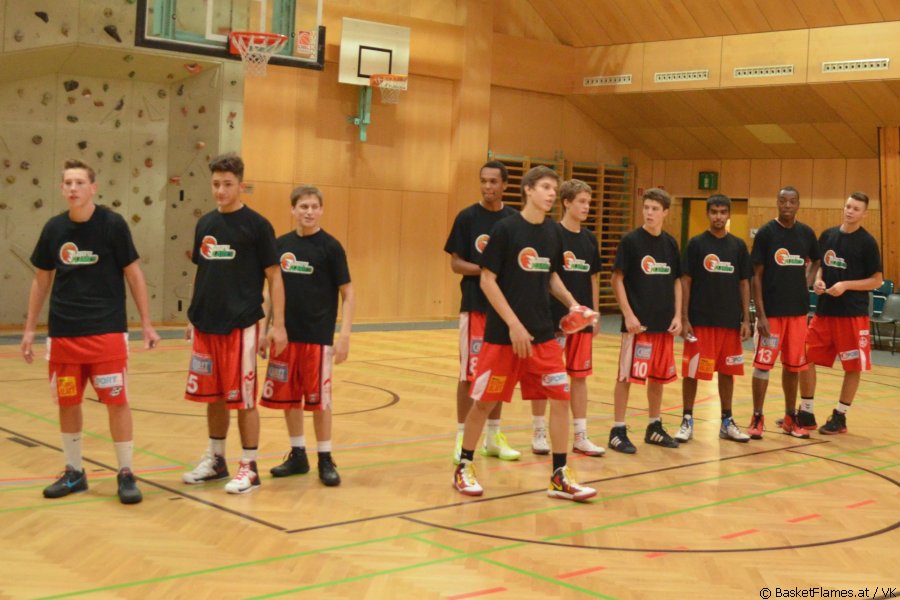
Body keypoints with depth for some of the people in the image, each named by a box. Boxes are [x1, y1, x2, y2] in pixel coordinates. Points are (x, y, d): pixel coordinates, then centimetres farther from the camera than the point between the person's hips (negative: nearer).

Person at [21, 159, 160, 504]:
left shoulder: (112, 224, -7)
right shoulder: (54, 229, 3)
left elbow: (133, 274, -2)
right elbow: (41, 279, 12)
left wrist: (146, 324, -5)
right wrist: (29, 328, 11)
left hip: (107, 330, -3)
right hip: (63, 332, 4)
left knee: (116, 401, -2)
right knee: (67, 402, 9)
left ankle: (125, 474, 10)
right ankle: (74, 473, 24)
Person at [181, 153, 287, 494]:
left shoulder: (256, 225, -7)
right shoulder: (205, 224, 9)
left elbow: (274, 276, -6)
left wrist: (278, 324, -11)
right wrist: (194, 316, 16)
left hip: (240, 325, -5)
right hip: (205, 325, 6)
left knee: (243, 398, 0)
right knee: (212, 396, 13)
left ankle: (249, 468, 11)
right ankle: (215, 460, 27)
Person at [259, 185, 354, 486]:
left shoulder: (330, 247, -6)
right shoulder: (281, 245, 5)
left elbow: (347, 294, -5)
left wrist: (344, 335, -13)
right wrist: (263, 330, 9)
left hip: (317, 337, -4)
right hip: (285, 335, 4)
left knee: (318, 399, 1)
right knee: (287, 397, 9)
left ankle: (325, 460, 14)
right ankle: (297, 455, 24)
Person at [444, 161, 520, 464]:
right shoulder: (467, 218, -4)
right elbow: (455, 263, -4)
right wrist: (483, 269, -20)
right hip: (475, 305, -3)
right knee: (470, 374, -2)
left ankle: (494, 437, 21)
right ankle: (462, 438, 8)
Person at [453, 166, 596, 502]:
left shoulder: (552, 232, 7)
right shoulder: (506, 229, -10)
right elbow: (487, 280, -11)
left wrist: (571, 302, 2)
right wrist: (513, 324, -16)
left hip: (543, 333, 5)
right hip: (503, 333, -5)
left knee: (561, 397, -1)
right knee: (485, 400, 4)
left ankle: (559, 477, 8)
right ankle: (464, 467, 22)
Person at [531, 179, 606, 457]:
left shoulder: (589, 238, 9)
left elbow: (593, 278, 15)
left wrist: (595, 313, 13)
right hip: (553, 317, -6)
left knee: (580, 375, 8)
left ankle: (580, 437, 15)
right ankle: (539, 433, 16)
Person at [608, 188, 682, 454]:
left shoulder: (670, 243, 8)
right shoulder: (631, 240, -6)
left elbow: (676, 281, 13)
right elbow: (617, 280, -7)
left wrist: (677, 315, 4)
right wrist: (628, 314, -14)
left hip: (664, 323, 5)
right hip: (638, 322, -5)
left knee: (659, 376, 12)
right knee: (626, 375, -3)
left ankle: (654, 427, 25)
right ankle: (618, 431, 4)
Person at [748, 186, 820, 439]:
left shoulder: (806, 233, 5)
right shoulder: (766, 233, -6)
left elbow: (815, 262, 24)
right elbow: (757, 275, -6)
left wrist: (808, 281, 4)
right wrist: (760, 314, -12)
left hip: (798, 310, 4)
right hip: (772, 310, -4)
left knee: (793, 365, 11)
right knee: (763, 364, -2)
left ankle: (790, 418, 22)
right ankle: (757, 418, 8)